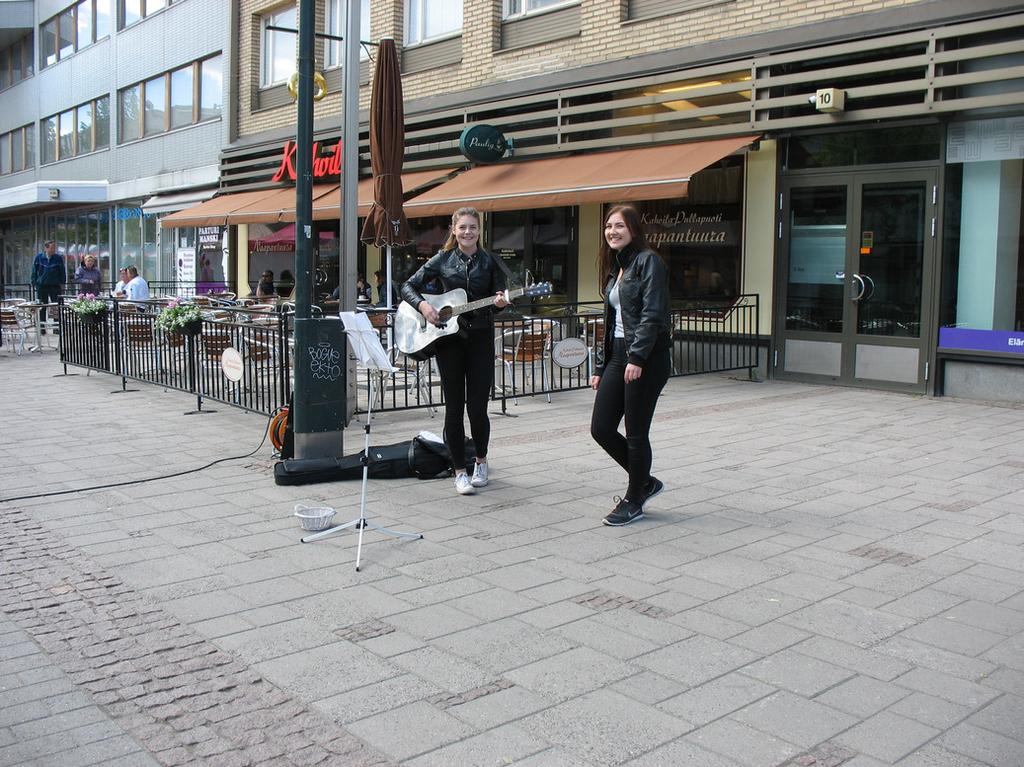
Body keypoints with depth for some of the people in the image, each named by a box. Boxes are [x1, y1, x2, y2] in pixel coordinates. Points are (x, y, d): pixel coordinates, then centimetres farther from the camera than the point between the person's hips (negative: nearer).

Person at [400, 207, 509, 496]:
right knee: (454, 407, 3)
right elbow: (408, 286, 6)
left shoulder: (489, 261, 4)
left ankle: (481, 461, 25)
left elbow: (500, 295, 6)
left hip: (480, 338, 0)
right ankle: (460, 471, 12)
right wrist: (422, 305, -12)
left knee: (477, 407, -1)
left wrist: (500, 302, -17)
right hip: (448, 338, 0)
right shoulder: (443, 259, 4)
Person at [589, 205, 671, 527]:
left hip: (647, 358, -8)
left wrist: (637, 358, -25)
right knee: (601, 428, 5)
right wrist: (601, 368, 18)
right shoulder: (615, 268, 19)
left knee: (636, 433, 0)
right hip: (618, 355, 8)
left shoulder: (649, 261, -7)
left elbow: (652, 314, -17)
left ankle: (634, 501, 16)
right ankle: (645, 482, 24)